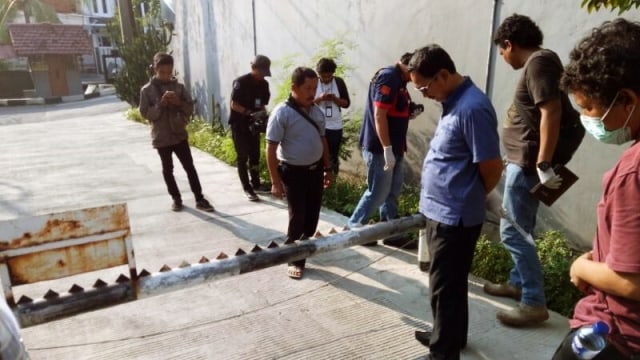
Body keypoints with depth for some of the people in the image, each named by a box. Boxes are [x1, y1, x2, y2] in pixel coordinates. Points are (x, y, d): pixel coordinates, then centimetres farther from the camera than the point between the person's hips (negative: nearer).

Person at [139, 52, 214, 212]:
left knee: (190, 167, 1)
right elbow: (145, 113, -8)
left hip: (179, 135, 1)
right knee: (168, 170, 10)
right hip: (161, 138, -1)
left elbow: (190, 108, 1)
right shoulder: (147, 90, -3)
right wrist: (161, 104, -21)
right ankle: (176, 199, 23)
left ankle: (199, 199, 7)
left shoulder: (179, 87, 2)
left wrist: (179, 102, -18)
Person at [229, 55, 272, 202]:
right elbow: (234, 104, -16)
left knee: (255, 156, 11)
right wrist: (250, 113, -27)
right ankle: (247, 189, 2)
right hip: (239, 124, -6)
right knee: (243, 157, -2)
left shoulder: (264, 84, 3)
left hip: (254, 124, 6)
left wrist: (263, 113, -11)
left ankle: (256, 184, 25)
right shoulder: (241, 82, -15)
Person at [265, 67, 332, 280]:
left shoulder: (316, 111, 4)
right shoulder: (282, 113, -17)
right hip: (294, 172, -6)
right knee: (297, 217, 2)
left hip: (315, 169, 6)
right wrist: (276, 182, -17)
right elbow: (271, 148, -16)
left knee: (312, 214, 15)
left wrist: (327, 168, 15)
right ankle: (295, 259, 20)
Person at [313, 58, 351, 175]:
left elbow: (346, 103, 1)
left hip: (335, 126, 2)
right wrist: (319, 99, -21)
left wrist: (335, 99, -17)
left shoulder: (339, 82, -1)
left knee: (334, 155, 13)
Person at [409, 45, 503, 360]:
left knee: (445, 288, 4)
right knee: (451, 284, 23)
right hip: (441, 212, 10)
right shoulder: (453, 102, 9)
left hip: (454, 217, -10)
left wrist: (467, 199, -1)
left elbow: (493, 167, -19)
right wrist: (437, 202, 15)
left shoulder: (472, 108, -22)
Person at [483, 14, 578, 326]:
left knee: (512, 232, -6)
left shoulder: (539, 62, -15)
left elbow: (552, 112, -25)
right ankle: (518, 282, 33)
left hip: (527, 165, -11)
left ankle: (534, 303, 3)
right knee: (520, 229, 19)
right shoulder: (537, 63, 15)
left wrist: (544, 165, -27)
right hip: (522, 162, 11)